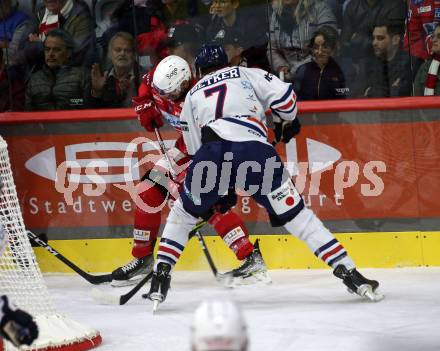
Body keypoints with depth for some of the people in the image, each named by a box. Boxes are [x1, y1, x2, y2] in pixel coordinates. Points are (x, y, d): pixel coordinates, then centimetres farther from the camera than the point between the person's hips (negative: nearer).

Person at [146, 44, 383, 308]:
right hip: (255, 149, -1)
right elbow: (283, 96, 10)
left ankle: (161, 276, 15)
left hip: (210, 152, 1)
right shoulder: (248, 74, 27)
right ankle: (350, 274, 2)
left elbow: (194, 148, 32)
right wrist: (287, 122, 31)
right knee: (296, 215, 7)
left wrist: (219, 192, 41)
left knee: (183, 213, 25)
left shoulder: (192, 95, 33)